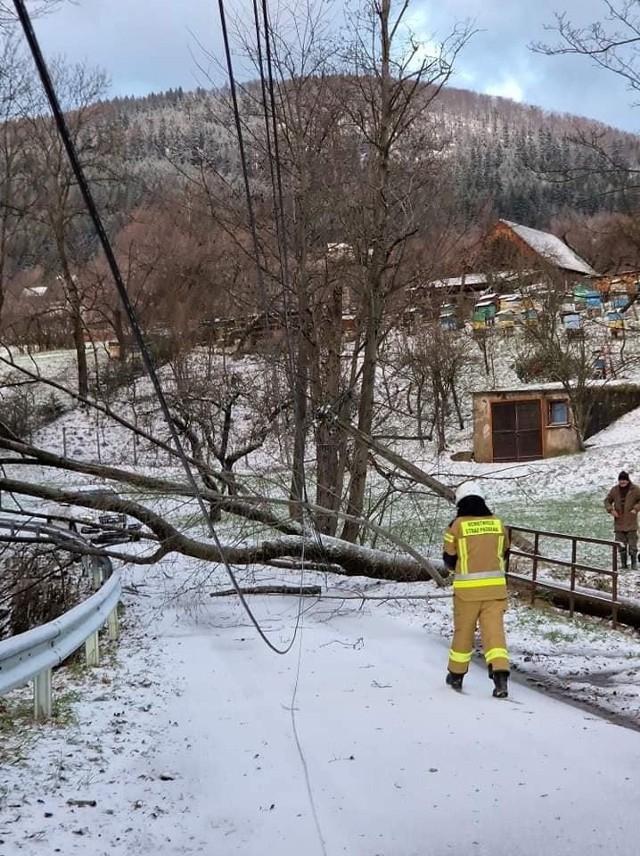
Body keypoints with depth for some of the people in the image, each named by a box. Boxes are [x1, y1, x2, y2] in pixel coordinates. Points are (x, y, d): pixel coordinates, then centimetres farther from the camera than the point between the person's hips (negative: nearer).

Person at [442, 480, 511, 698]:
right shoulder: (497, 523, 3)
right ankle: (500, 673, -18)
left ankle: (456, 675, 26)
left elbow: (449, 559, 2)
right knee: (494, 629, -1)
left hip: (467, 588, -1)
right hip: (495, 586, 2)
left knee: (463, 630, 13)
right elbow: (504, 553, 15)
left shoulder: (457, 525, -6)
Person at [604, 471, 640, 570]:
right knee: (621, 545, 7)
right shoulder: (614, 490, 3)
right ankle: (623, 563, 16)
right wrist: (611, 510, -5)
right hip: (619, 522, 2)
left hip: (631, 522, -2)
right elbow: (607, 500, 10)